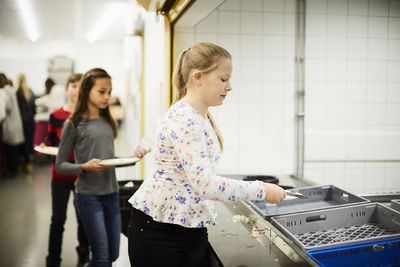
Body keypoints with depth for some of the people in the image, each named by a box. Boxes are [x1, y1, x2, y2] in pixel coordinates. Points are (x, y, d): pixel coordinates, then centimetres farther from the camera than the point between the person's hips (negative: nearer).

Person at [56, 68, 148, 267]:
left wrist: (132, 156, 2)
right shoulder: (74, 124, -7)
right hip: (88, 194, -6)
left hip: (111, 192, 6)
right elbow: (60, 166, -5)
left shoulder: (107, 122, 9)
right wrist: (85, 167, -22)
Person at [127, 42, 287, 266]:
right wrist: (261, 190, -22)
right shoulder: (183, 118, -20)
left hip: (194, 229, 9)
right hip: (159, 231, -8)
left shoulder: (202, 117, 10)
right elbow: (204, 183, -29)